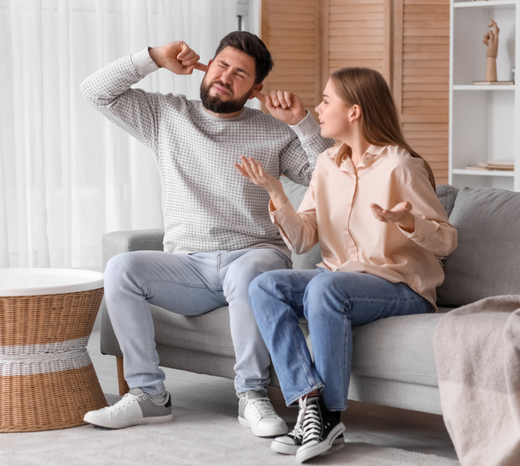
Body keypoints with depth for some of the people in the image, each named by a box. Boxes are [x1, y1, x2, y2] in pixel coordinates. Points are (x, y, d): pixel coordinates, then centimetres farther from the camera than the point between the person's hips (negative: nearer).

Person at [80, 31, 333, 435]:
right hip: (187, 265, 2)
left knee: (246, 274, -39)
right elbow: (96, 91, 8)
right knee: (121, 268, -26)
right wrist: (155, 58, 3)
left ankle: (253, 395, -26)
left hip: (254, 255, -2)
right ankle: (148, 394, -19)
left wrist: (302, 122, -8)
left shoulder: (275, 133, 9)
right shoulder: (166, 115, 14)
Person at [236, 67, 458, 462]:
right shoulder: (328, 165, 11)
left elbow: (447, 240, -9)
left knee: (324, 288, -35)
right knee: (264, 287, -18)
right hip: (340, 276, 7)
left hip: (401, 286, -7)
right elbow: (302, 240, 7)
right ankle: (309, 404, -29)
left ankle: (330, 416, -24)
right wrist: (275, 193, -7)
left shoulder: (399, 166, -9)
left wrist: (407, 222, -29)